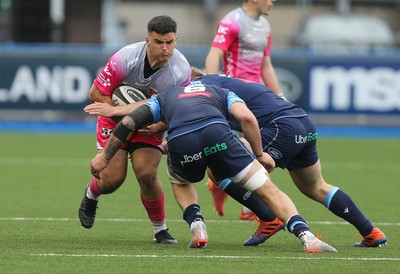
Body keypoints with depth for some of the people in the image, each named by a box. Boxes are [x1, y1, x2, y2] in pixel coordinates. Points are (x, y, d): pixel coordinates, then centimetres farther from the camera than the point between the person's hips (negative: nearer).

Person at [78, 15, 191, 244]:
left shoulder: (181, 70, -22)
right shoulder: (125, 59, -29)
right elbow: (96, 94, -20)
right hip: (116, 119, -1)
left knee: (147, 174, -20)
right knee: (112, 178, -11)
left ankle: (161, 229, 1)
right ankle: (91, 195, 28)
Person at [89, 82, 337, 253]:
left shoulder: (163, 97, 37)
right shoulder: (222, 93, 35)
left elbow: (129, 123, 24)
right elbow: (246, 117, 14)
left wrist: (105, 157, 33)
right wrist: (259, 154, 22)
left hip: (180, 142, 1)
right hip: (217, 133, -1)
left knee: (180, 182, 37)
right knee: (269, 190, 7)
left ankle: (197, 228, 14)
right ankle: (306, 236, -12)